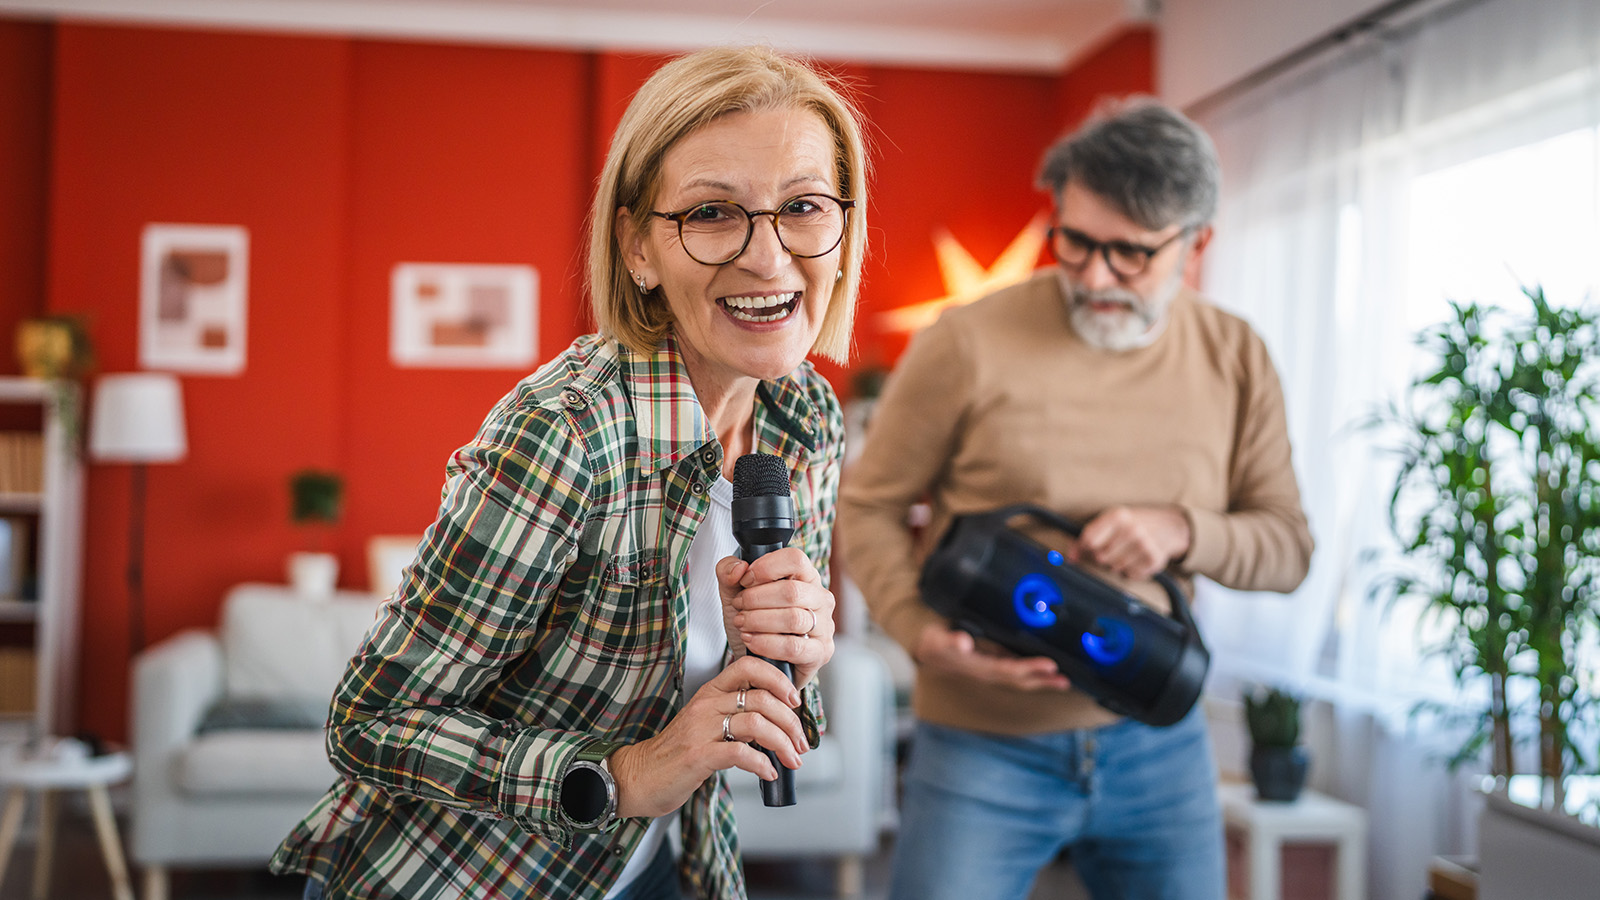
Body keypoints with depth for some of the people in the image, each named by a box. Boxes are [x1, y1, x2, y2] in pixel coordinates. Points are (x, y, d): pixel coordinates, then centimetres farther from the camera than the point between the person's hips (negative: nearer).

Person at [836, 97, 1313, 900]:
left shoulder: (1236, 362, 1)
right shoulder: (967, 344, -12)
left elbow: (1289, 546, 5)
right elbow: (867, 507, -3)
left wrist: (1185, 530, -16)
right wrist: (921, 632, -20)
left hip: (1160, 741, 4)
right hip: (982, 745, -3)